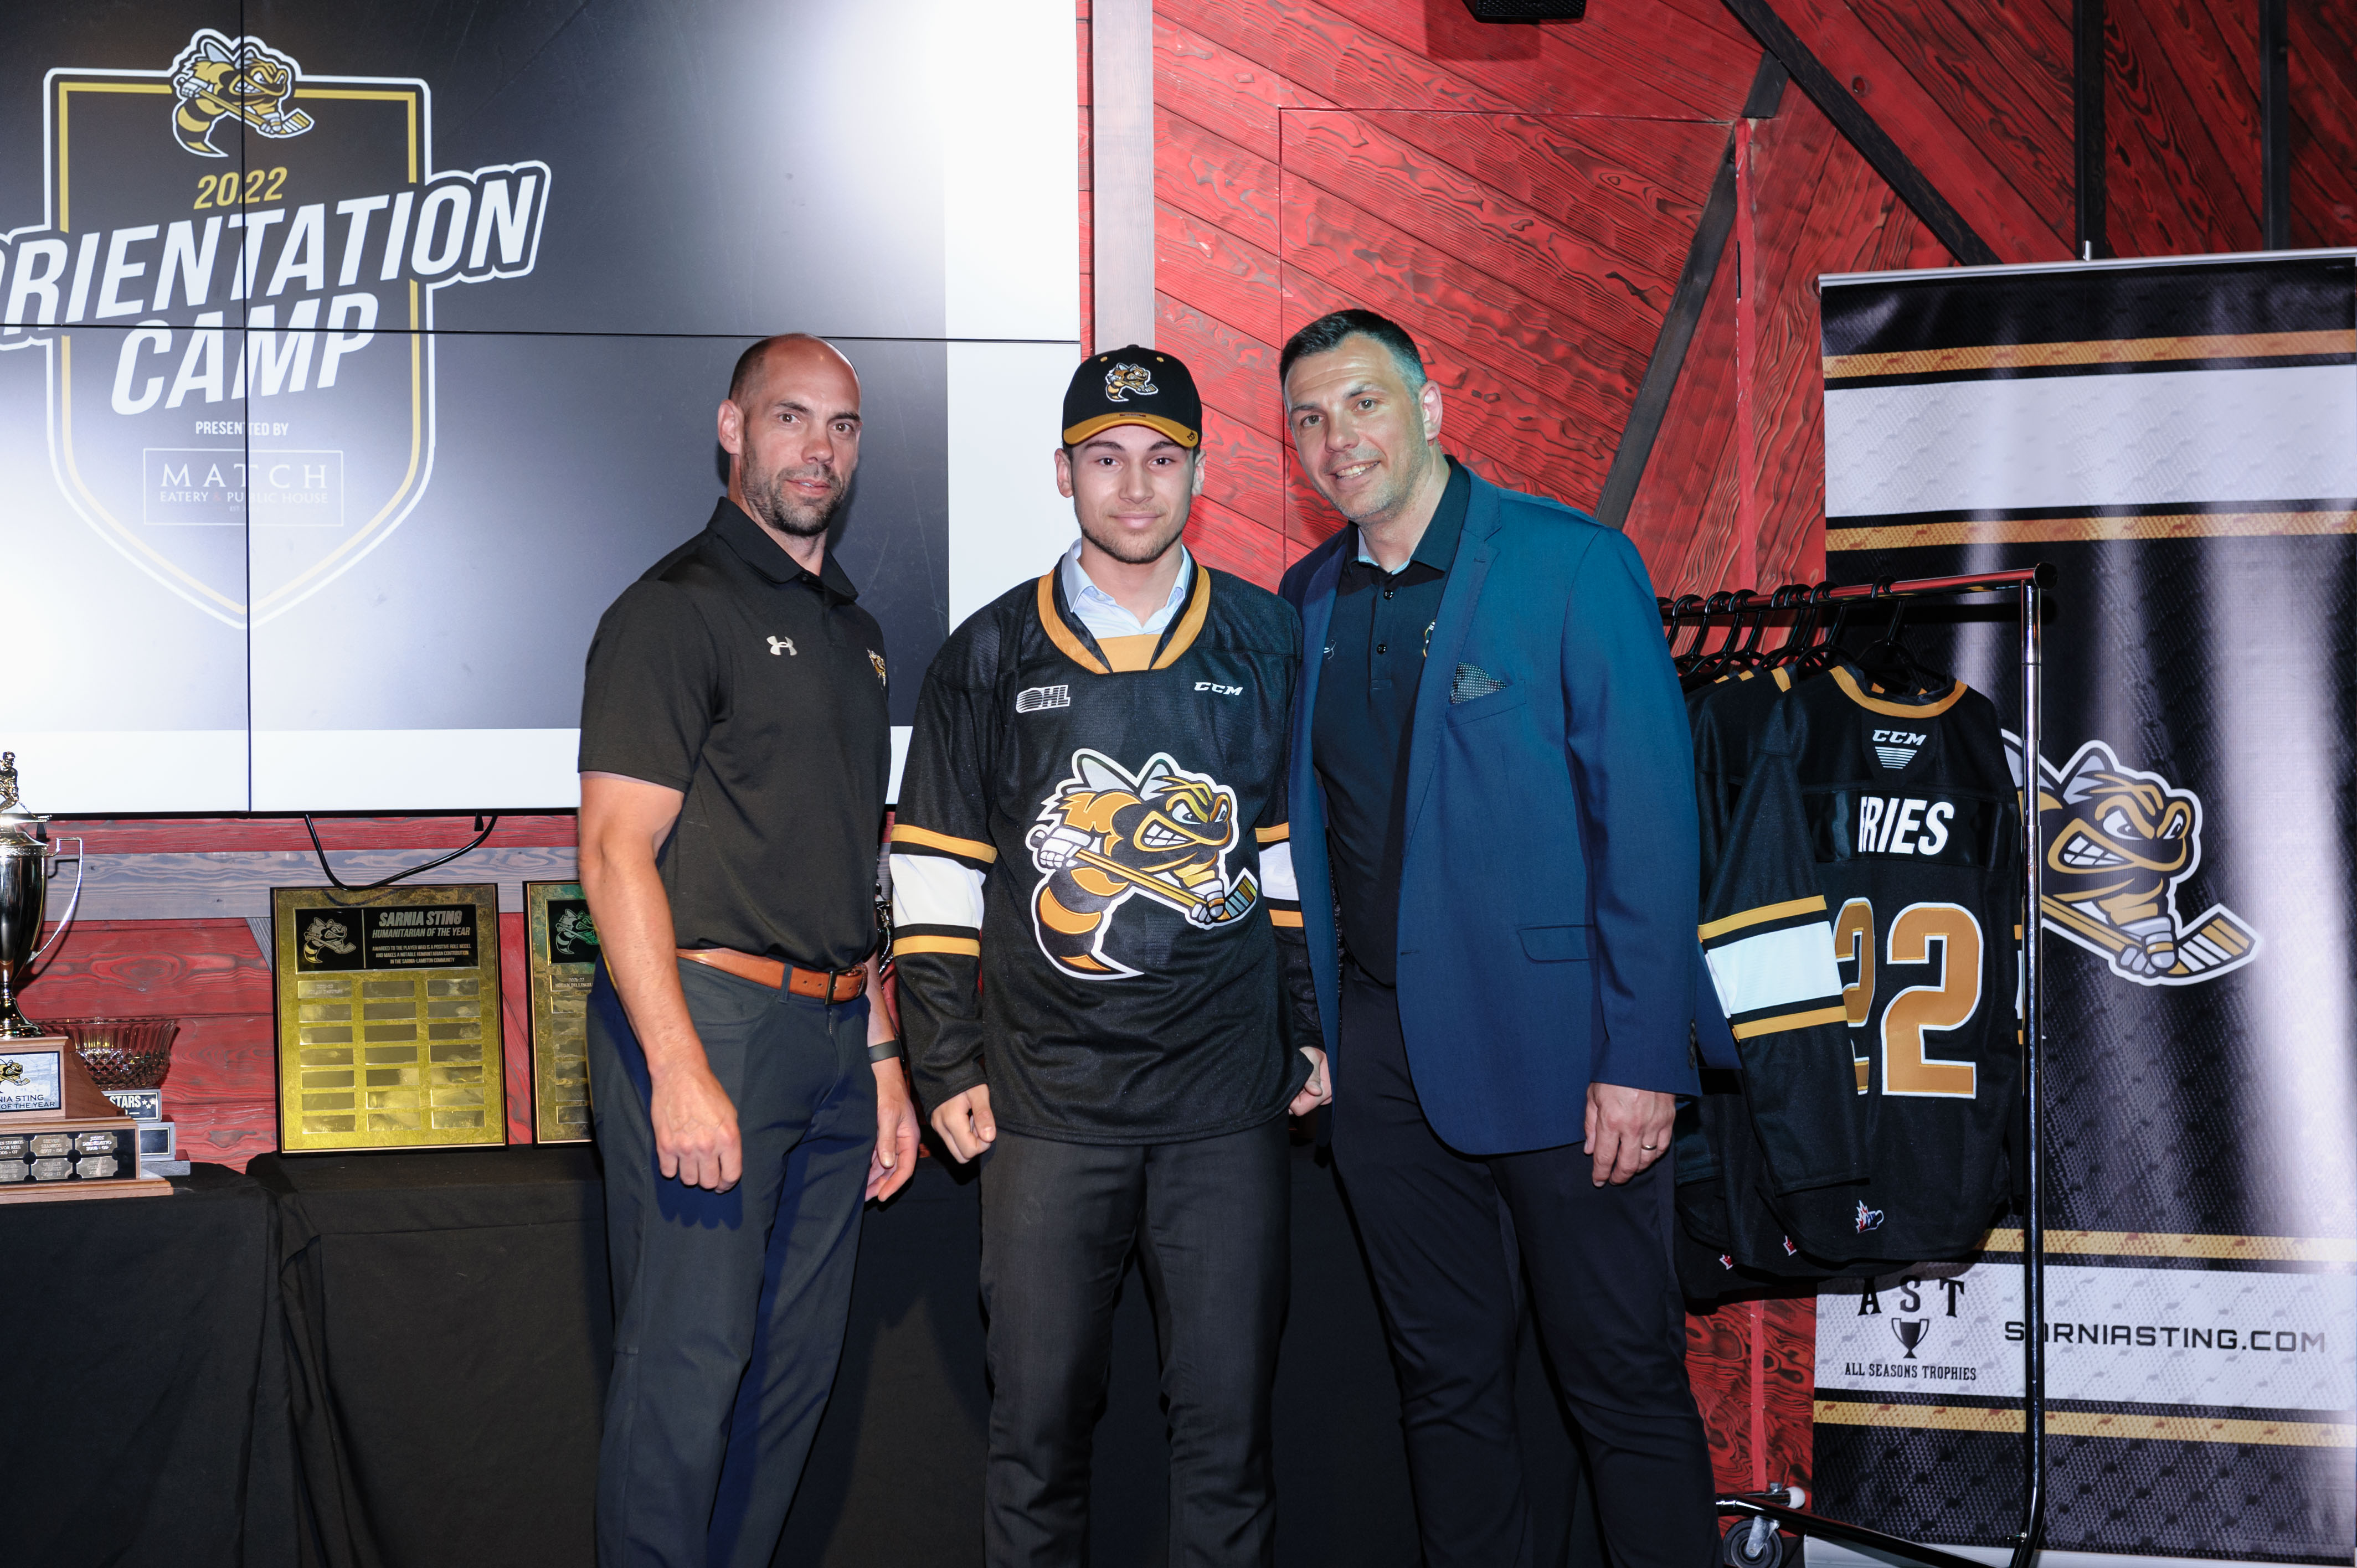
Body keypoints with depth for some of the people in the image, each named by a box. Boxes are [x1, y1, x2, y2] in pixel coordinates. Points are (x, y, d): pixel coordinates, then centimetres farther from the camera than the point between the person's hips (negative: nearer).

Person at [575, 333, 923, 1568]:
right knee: (688, 1364, -6)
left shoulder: (850, 629, 19)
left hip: (832, 1037, 8)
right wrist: (680, 1069, -23)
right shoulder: (676, 609, -6)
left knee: (796, 1362, 11)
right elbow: (617, 854, -15)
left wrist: (882, 1057, 18)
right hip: (708, 1015, -8)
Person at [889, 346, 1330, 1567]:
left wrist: (1316, 1031, 7)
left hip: (1229, 1102, 0)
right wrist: (947, 1070, 2)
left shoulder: (1269, 643, 7)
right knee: (1036, 1423, 5)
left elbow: (1314, 853, 12)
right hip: (1047, 1107, 0)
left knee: (1227, 1423, 5)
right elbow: (935, 875, 7)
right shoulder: (989, 660, 6)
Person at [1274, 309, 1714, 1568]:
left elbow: (1649, 820, -10)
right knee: (1445, 1380, 14)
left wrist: (1641, 1058, -15)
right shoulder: (1308, 600, 10)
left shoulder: (1572, 563, -6)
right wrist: (1305, 1035, 6)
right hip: (1382, 1051, 5)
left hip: (1547, 1037, -5)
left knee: (1624, 1382, 4)